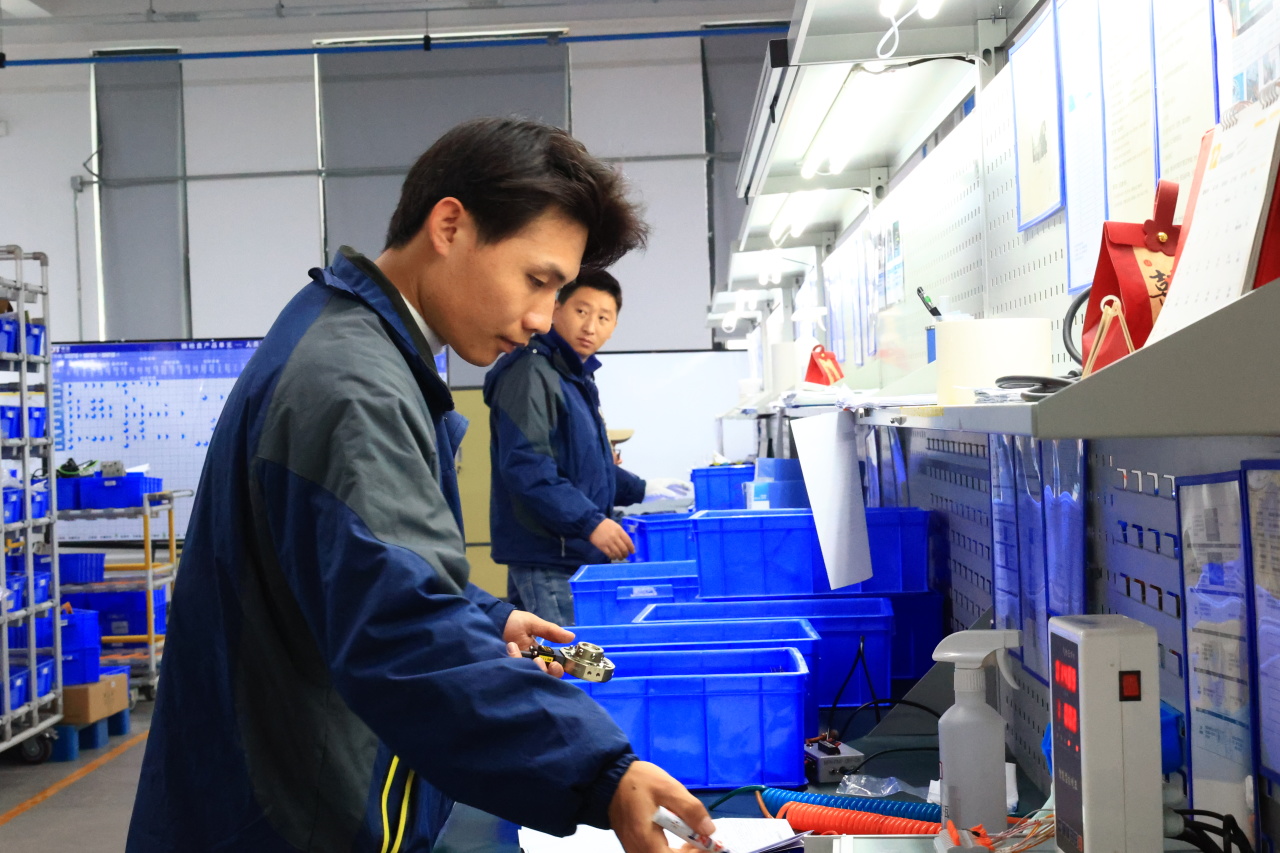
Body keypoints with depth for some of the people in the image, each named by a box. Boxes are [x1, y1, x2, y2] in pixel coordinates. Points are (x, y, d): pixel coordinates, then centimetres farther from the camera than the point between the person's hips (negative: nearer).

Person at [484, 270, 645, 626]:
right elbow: (525, 465, -23)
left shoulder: (580, 378, 19)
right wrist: (590, 522, -25)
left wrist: (641, 491, 20)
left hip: (581, 555, 10)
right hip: (547, 560, -10)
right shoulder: (532, 373, -12)